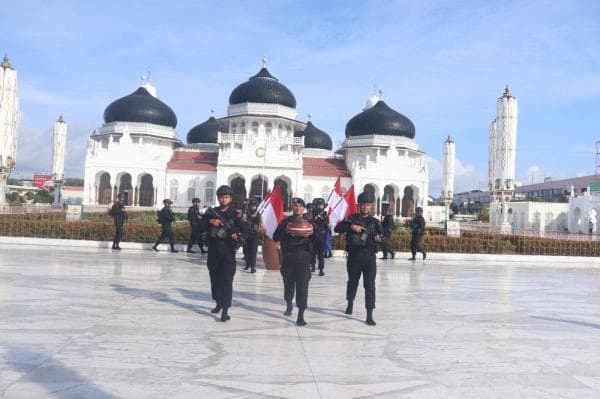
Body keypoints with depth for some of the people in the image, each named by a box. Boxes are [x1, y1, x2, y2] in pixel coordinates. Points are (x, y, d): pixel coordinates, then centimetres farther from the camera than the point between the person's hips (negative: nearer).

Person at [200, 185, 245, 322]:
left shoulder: (236, 214, 2)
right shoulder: (212, 212, 11)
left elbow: (244, 230, -4)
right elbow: (200, 226, 6)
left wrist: (238, 235, -24)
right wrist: (210, 221, -11)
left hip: (228, 251, -4)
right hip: (213, 251, 4)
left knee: (226, 280, -9)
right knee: (215, 278, 14)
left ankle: (225, 310, -11)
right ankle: (219, 303, 32)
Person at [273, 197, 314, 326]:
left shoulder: (309, 221, 9)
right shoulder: (285, 221, 10)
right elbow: (275, 238, 2)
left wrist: (311, 234, -16)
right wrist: (286, 232, -15)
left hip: (303, 258, -1)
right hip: (288, 258, 2)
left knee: (302, 286, -9)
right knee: (288, 284, 11)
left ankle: (301, 316, -7)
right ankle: (288, 305, 39)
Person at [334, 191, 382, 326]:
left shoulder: (375, 222, 4)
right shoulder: (351, 218, 3)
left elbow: (382, 235, -6)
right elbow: (337, 228, -7)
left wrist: (379, 238, -30)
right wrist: (351, 227, -20)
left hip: (369, 258, -1)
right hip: (354, 257, 1)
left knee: (370, 286, -6)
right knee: (352, 282, 18)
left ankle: (369, 315, -4)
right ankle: (350, 304, 43)